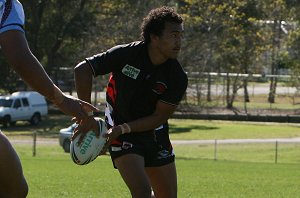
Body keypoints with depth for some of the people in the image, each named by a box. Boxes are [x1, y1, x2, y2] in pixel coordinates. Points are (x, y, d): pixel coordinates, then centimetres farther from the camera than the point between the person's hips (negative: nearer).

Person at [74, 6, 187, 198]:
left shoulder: (178, 78, -13)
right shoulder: (126, 54, -20)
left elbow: (160, 117, -11)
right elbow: (83, 69, -16)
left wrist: (123, 128, -22)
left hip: (155, 135, 4)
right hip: (123, 138, -4)